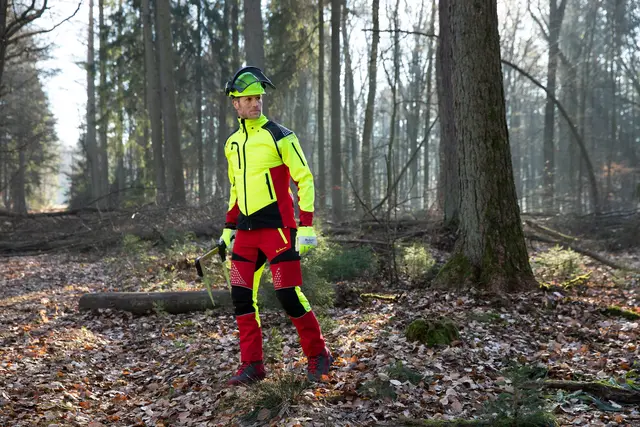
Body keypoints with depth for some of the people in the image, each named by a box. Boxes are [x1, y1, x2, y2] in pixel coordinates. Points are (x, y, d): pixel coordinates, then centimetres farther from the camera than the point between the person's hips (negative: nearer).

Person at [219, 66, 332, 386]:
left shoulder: (280, 136, -6)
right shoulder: (232, 143, 14)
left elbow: (304, 179, -8)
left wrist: (306, 227, -15)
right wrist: (228, 228, 19)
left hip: (278, 228, -6)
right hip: (246, 232, 6)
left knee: (289, 295, -6)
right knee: (242, 297, 2)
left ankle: (318, 356, 13)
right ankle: (252, 366, 12)